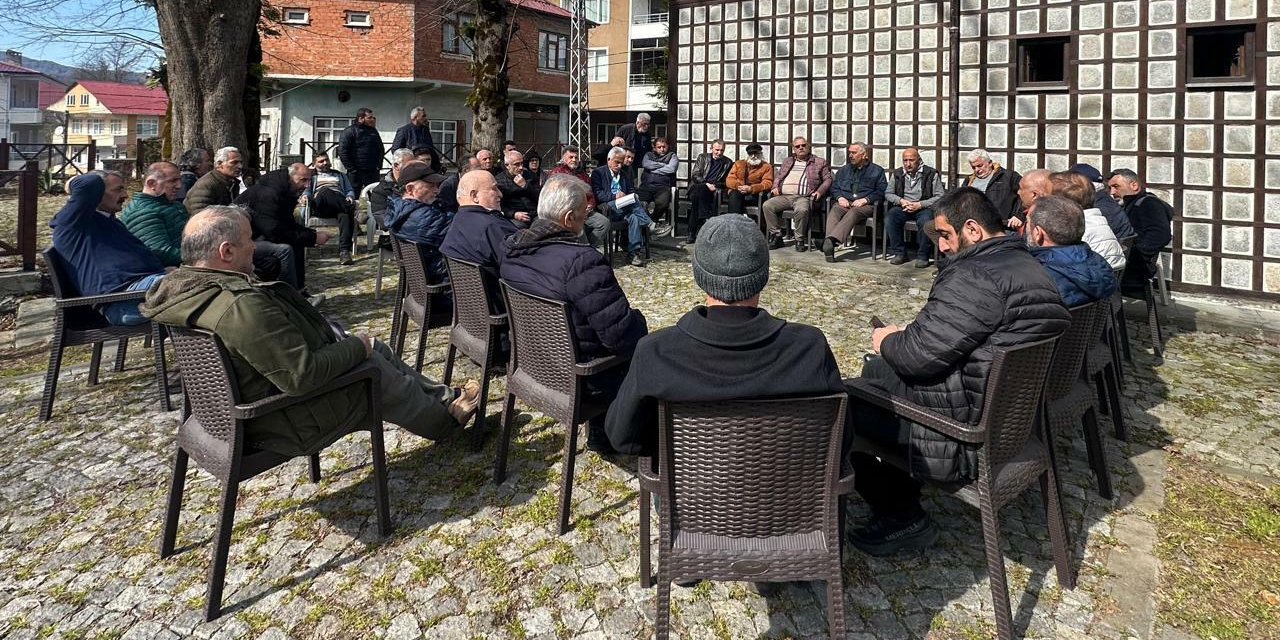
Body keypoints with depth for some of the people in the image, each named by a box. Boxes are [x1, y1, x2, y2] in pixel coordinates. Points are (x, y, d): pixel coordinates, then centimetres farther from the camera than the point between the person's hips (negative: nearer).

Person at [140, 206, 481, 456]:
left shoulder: (180, 285, -2)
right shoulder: (242, 307, -35)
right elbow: (303, 376, -33)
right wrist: (355, 346, -15)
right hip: (288, 425, -9)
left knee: (374, 347, 16)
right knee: (377, 368, 7)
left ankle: (444, 397, 33)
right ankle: (443, 418, 32)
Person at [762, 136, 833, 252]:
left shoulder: (819, 163, 15)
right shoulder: (787, 161, 27)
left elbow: (827, 179, 11)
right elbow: (778, 177, 30)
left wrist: (820, 191, -6)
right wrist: (775, 187, 9)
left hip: (803, 197, -4)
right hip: (783, 196, 4)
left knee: (802, 210, -39)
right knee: (767, 206, -23)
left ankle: (800, 239, -20)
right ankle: (776, 235, -13)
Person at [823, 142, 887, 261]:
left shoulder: (877, 170, 17)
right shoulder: (844, 169, 30)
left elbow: (881, 191, 4)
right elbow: (834, 187, 21)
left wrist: (865, 199, -11)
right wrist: (840, 197, -1)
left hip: (865, 205, -3)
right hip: (844, 202, 3)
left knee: (852, 213, -39)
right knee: (834, 211, -34)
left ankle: (832, 239, -62)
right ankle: (829, 244, -56)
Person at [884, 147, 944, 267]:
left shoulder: (931, 173, 1)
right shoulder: (897, 174, 12)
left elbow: (940, 197, -4)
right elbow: (888, 194, 12)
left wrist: (920, 205, -15)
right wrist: (901, 201, -8)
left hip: (924, 207, -3)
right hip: (902, 208, 3)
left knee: (925, 221, -36)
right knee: (889, 217, -28)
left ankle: (922, 256, -21)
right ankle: (899, 253, -17)